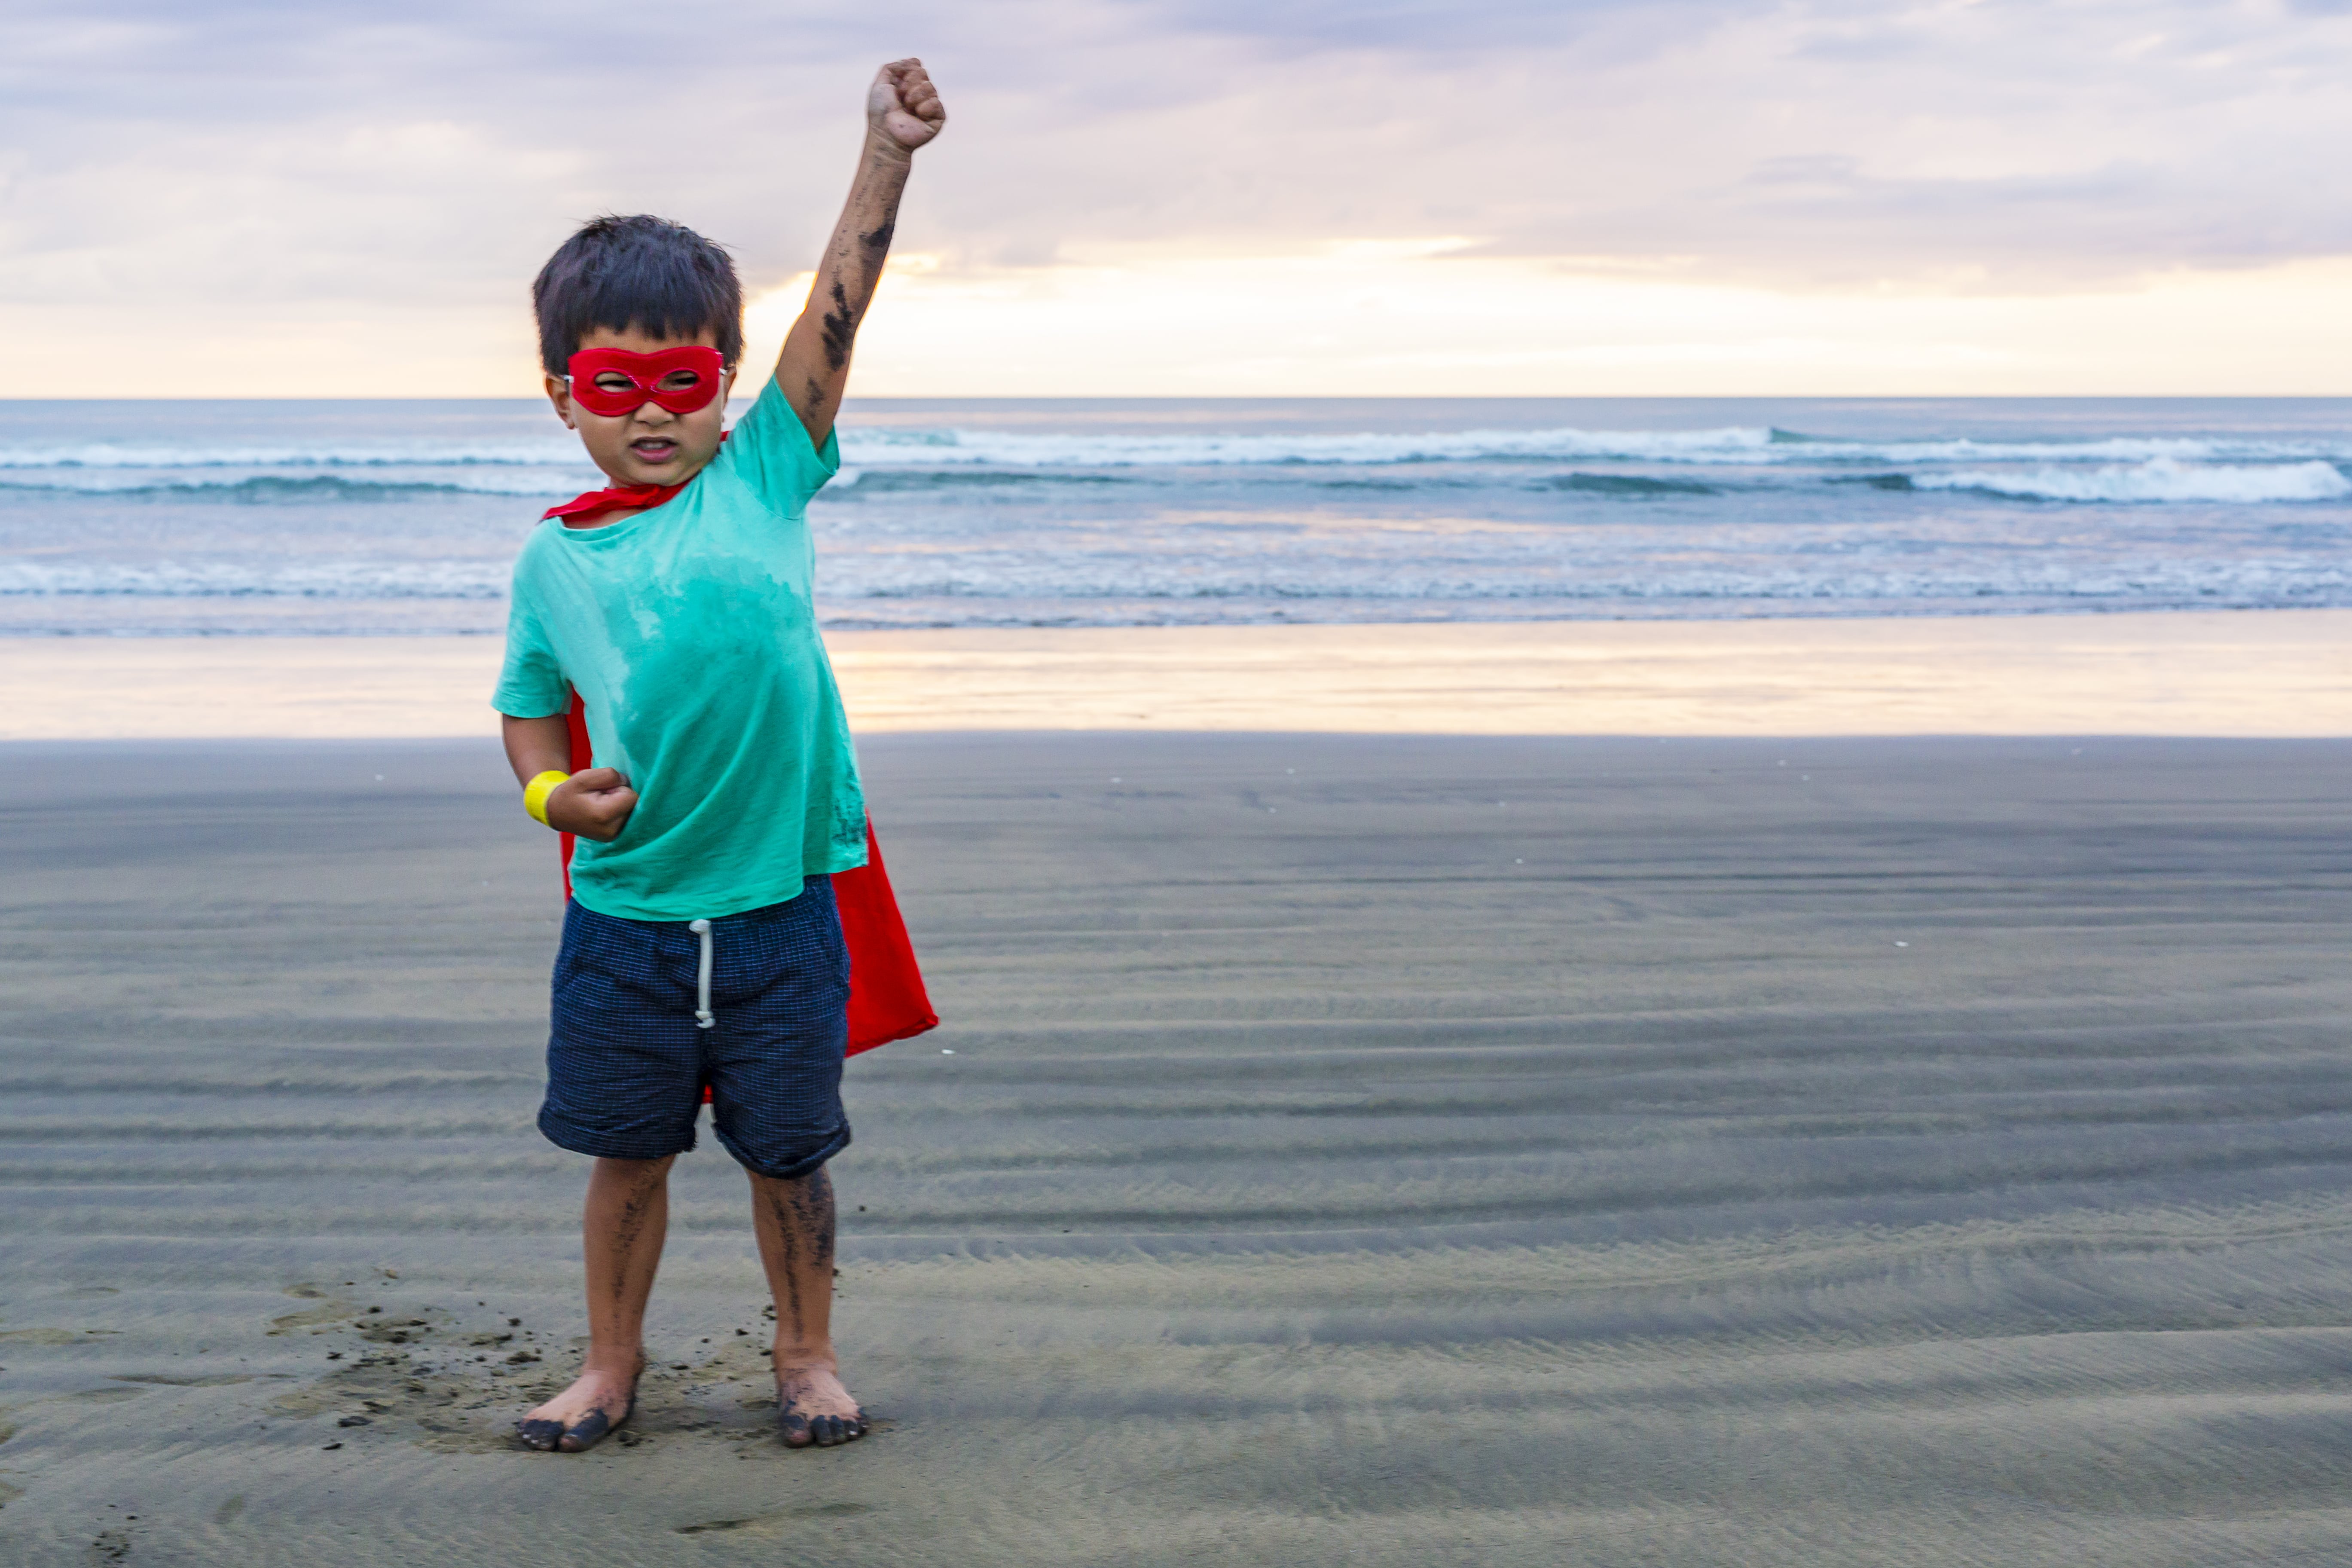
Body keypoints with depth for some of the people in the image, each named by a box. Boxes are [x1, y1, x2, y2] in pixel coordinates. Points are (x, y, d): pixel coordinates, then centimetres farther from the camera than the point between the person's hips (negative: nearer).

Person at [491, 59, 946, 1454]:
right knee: (628, 1151, 14)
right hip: (625, 911, 1)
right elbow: (530, 704, 15)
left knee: (787, 1149, 12)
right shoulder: (555, 558, 3)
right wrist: (553, 792, -6)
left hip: (779, 904, -1)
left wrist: (887, 154, -20)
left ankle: (809, 1352, 33)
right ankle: (614, 1363, 33)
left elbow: (834, 317, -12)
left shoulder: (764, 478, -2)